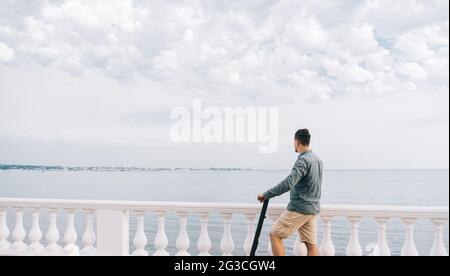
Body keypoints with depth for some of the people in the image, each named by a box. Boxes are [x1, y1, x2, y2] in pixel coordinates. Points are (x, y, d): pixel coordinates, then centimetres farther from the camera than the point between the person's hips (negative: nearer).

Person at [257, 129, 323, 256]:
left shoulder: (303, 160, -17)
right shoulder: (318, 160, 13)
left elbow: (288, 183, -29)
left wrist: (266, 195, -25)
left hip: (299, 208, -9)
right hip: (313, 209, 9)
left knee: (275, 235, 0)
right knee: (311, 243, 9)